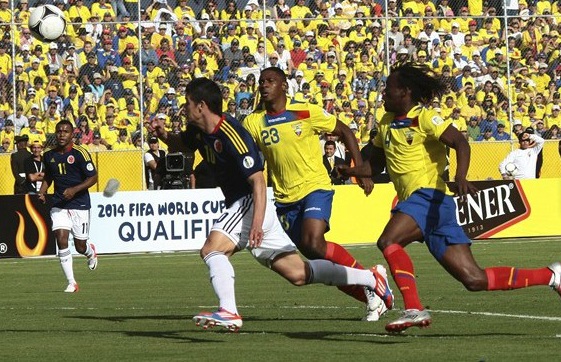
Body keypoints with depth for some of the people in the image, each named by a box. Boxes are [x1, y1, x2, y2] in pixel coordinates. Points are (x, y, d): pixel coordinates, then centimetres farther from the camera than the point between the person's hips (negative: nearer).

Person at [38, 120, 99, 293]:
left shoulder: (79, 153, -10)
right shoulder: (49, 155, 5)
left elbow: (93, 177, -9)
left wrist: (74, 190, -22)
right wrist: (42, 192, 4)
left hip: (79, 204, -3)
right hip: (59, 205, 3)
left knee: (80, 247, 3)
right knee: (61, 240, -14)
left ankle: (91, 252, 43)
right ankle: (71, 283, -7)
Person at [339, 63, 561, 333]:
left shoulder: (423, 117, -5)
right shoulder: (387, 123, 20)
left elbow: (460, 143, -16)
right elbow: (376, 163, 27)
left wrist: (460, 178, -33)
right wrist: (352, 171, 6)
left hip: (429, 196, -8)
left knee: (388, 241, -29)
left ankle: (414, 309, -29)